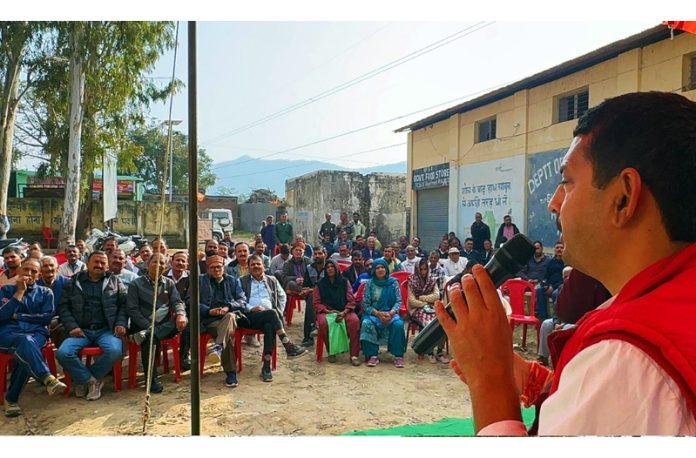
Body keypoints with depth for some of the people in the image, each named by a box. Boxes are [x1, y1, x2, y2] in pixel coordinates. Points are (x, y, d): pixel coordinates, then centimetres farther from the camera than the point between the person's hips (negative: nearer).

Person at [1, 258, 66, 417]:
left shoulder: (45, 292, 17)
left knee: (25, 350, -36)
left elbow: (47, 317, 4)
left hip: (37, 333, 1)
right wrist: (19, 292, -3)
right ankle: (48, 379, -51)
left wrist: (18, 316, 1)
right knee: (25, 341, -38)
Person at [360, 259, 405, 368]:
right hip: (373, 313, 0)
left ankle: (398, 356, -19)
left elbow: (398, 301, 1)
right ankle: (372, 355, -23)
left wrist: (391, 313, -18)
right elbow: (365, 304, -1)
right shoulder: (370, 284, 3)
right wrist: (378, 313, -16)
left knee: (398, 324, -31)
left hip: (390, 313, 0)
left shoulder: (393, 282, 5)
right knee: (366, 323, -32)